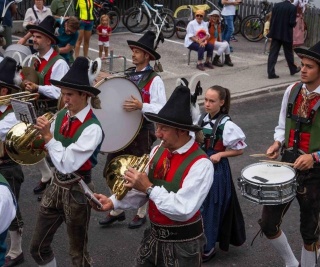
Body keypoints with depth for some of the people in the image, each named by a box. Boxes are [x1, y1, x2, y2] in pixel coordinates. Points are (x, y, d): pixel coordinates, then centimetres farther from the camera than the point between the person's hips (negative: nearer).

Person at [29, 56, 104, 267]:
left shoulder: (92, 128, -22)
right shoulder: (61, 116, -2)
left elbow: (67, 164, -26)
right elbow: (50, 147, 7)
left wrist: (48, 136, -25)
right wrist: (39, 136, -11)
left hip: (77, 189, -7)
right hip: (57, 184, 7)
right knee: (38, 247, 16)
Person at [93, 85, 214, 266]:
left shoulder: (200, 164, -22)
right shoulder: (158, 151, 0)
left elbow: (183, 210, -27)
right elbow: (141, 190, 1)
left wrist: (149, 188, -24)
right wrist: (113, 202, -13)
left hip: (183, 245, -6)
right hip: (154, 237, 6)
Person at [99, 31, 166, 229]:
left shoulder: (154, 80, -12)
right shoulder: (128, 75, 11)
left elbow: (162, 109, -21)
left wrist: (141, 106, -34)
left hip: (142, 133, -7)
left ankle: (142, 214, 26)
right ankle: (117, 211, 30)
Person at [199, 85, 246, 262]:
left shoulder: (227, 125, -17)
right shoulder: (202, 119, 2)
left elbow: (239, 150, -10)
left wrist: (220, 154, -21)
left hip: (216, 170, -6)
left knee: (210, 207, 1)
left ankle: (207, 247, 17)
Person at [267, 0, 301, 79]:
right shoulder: (293, 8, -10)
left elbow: (272, 20, 3)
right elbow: (292, 22, -15)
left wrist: (271, 31, 11)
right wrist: (294, 23, 8)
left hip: (275, 33, 3)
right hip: (286, 34, -3)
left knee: (273, 53, 2)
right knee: (288, 53, 14)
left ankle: (271, 73, -3)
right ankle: (293, 69, 32)